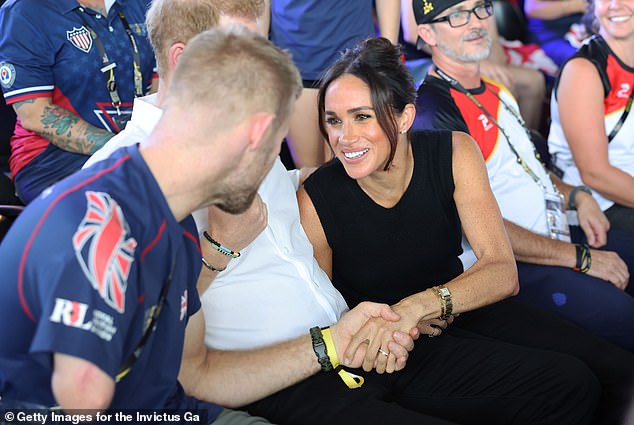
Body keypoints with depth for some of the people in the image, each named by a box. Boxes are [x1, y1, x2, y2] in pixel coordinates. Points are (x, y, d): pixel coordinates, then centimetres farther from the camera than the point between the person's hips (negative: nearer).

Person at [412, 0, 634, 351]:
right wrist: (580, 258, -16)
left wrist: (576, 197, 8)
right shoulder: (433, 112, -15)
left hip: (557, 233, 10)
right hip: (505, 268, -9)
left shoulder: (495, 92, 15)